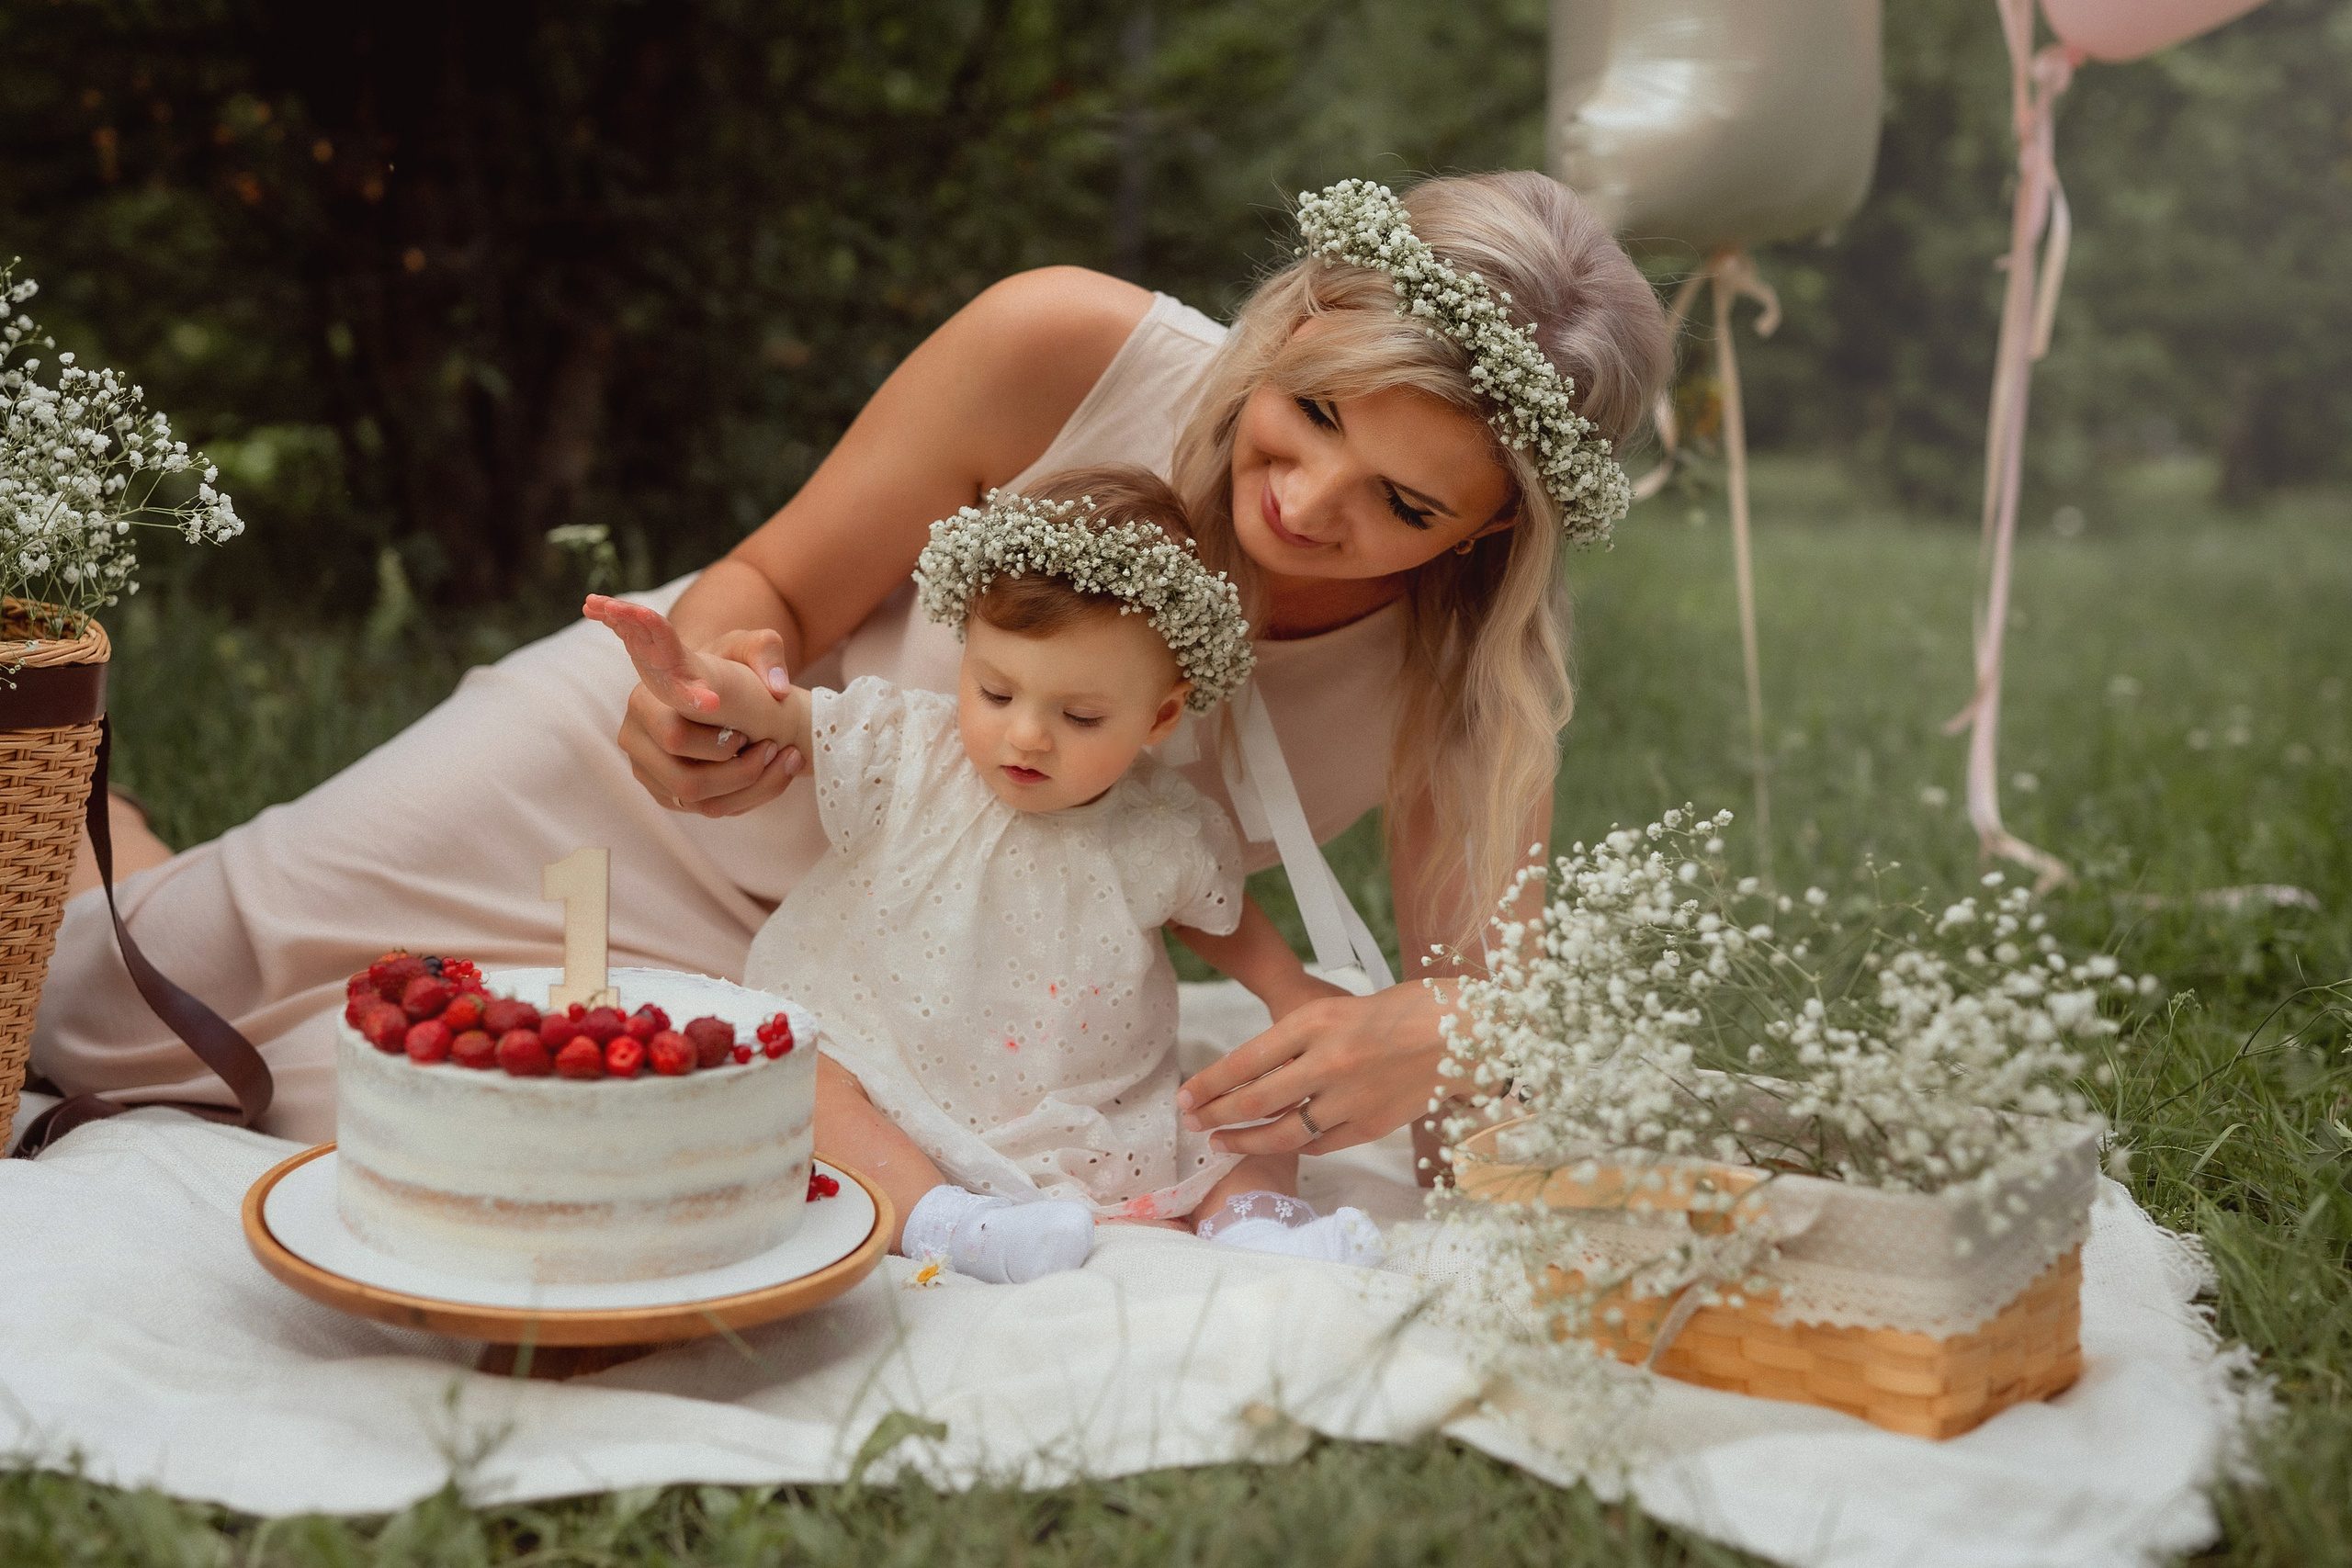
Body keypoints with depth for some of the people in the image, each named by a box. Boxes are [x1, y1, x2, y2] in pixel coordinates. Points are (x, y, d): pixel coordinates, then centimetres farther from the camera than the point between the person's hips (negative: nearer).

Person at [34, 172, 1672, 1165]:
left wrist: (1426, 1037, -40)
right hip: (606, 788, -1)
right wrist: (723, 665, -37)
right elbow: (769, 587, -14)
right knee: (92, 1017, 3)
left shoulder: (1464, 668, -21)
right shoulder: (1068, 351, -27)